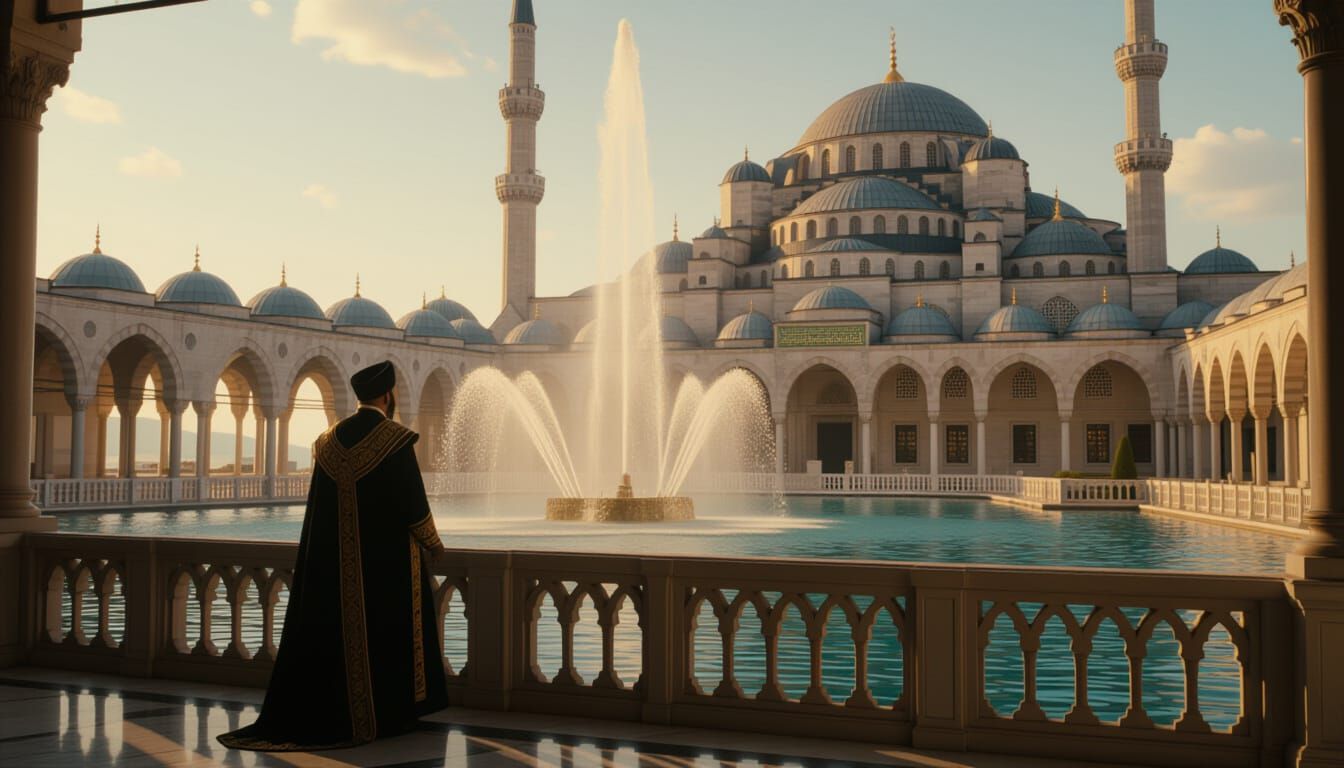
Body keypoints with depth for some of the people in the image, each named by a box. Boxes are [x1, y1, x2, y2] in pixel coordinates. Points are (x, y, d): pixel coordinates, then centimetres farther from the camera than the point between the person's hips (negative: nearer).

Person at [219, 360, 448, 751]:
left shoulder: (329, 440, 5)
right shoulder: (396, 439, -12)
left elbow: (319, 503, 9)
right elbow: (413, 500, -12)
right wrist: (432, 541, 3)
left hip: (338, 557, 5)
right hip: (389, 555, -5)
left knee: (336, 629, 10)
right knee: (389, 632, 5)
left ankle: (315, 715, 13)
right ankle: (389, 715, 10)